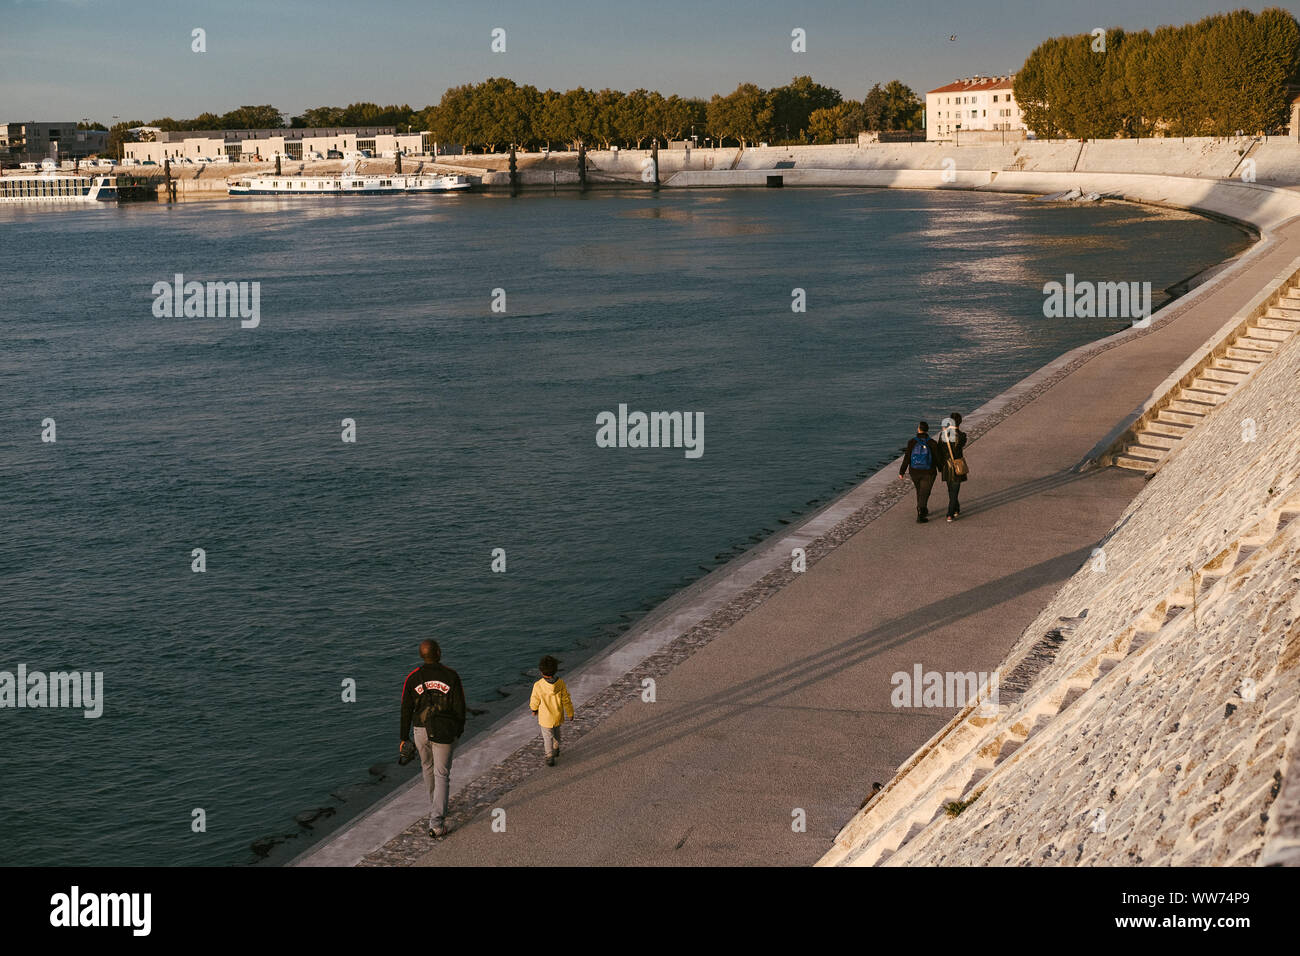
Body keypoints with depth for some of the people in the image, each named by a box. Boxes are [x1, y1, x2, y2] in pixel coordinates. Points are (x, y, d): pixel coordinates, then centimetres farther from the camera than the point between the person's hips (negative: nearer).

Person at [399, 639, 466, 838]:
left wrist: (403, 738, 4)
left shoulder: (412, 678, -7)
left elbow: (406, 710, -4)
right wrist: (460, 729, 10)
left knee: (428, 768, 24)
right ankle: (436, 823, -7)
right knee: (442, 775, 2)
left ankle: (436, 809, 43)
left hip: (421, 731, 2)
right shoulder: (451, 676, -11)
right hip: (445, 732, -2)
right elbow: (459, 707, -7)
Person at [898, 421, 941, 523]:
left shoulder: (912, 442, -10)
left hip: (914, 472, 2)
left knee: (920, 491, 23)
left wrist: (901, 472, -2)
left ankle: (923, 511, 39)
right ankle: (920, 516, -10)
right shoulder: (931, 443, -12)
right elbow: (937, 458, -6)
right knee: (924, 494, 1)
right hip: (928, 473, -2)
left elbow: (907, 458, -9)